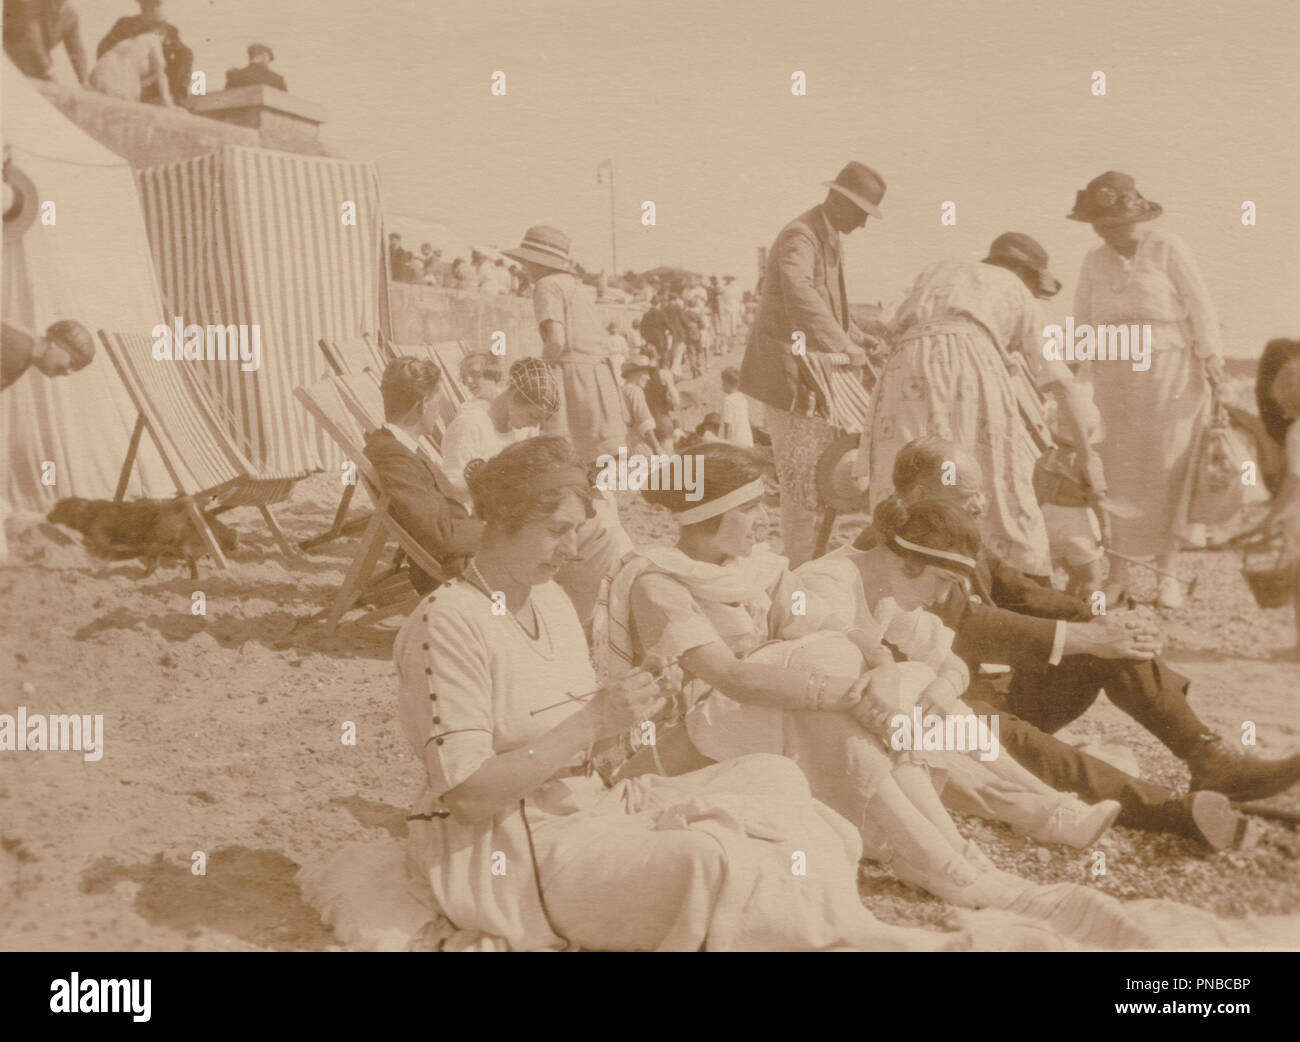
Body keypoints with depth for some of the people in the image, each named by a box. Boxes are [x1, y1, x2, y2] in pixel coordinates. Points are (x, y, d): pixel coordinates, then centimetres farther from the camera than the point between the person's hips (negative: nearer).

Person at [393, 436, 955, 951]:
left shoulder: (550, 600, 12)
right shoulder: (447, 622, -15)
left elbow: (566, 734, 12)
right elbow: (466, 794, -20)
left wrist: (622, 708, -9)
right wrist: (591, 723, -23)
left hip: (585, 807, 9)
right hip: (512, 853, -8)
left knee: (773, 777, -6)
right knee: (707, 863, -29)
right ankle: (849, 933, -12)